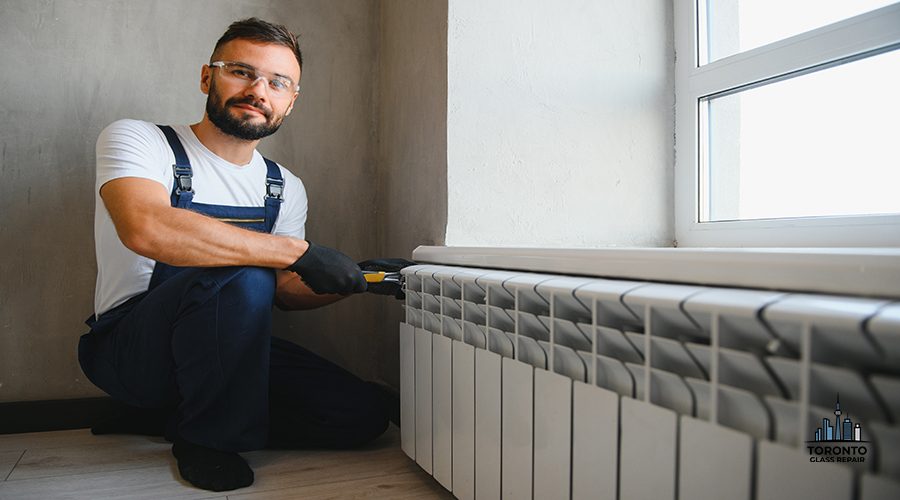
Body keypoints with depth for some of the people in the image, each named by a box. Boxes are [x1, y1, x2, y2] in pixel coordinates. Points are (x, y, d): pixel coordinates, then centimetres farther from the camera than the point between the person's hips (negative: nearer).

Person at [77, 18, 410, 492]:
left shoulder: (285, 189, 6)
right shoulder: (135, 139, -10)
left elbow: (286, 289, 9)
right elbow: (146, 228, -32)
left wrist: (355, 281, -12)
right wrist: (299, 251, -31)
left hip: (228, 343, 6)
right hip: (129, 347, -6)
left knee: (363, 414, -8)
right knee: (241, 278, -35)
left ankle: (166, 417, 4)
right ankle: (206, 437, -9)